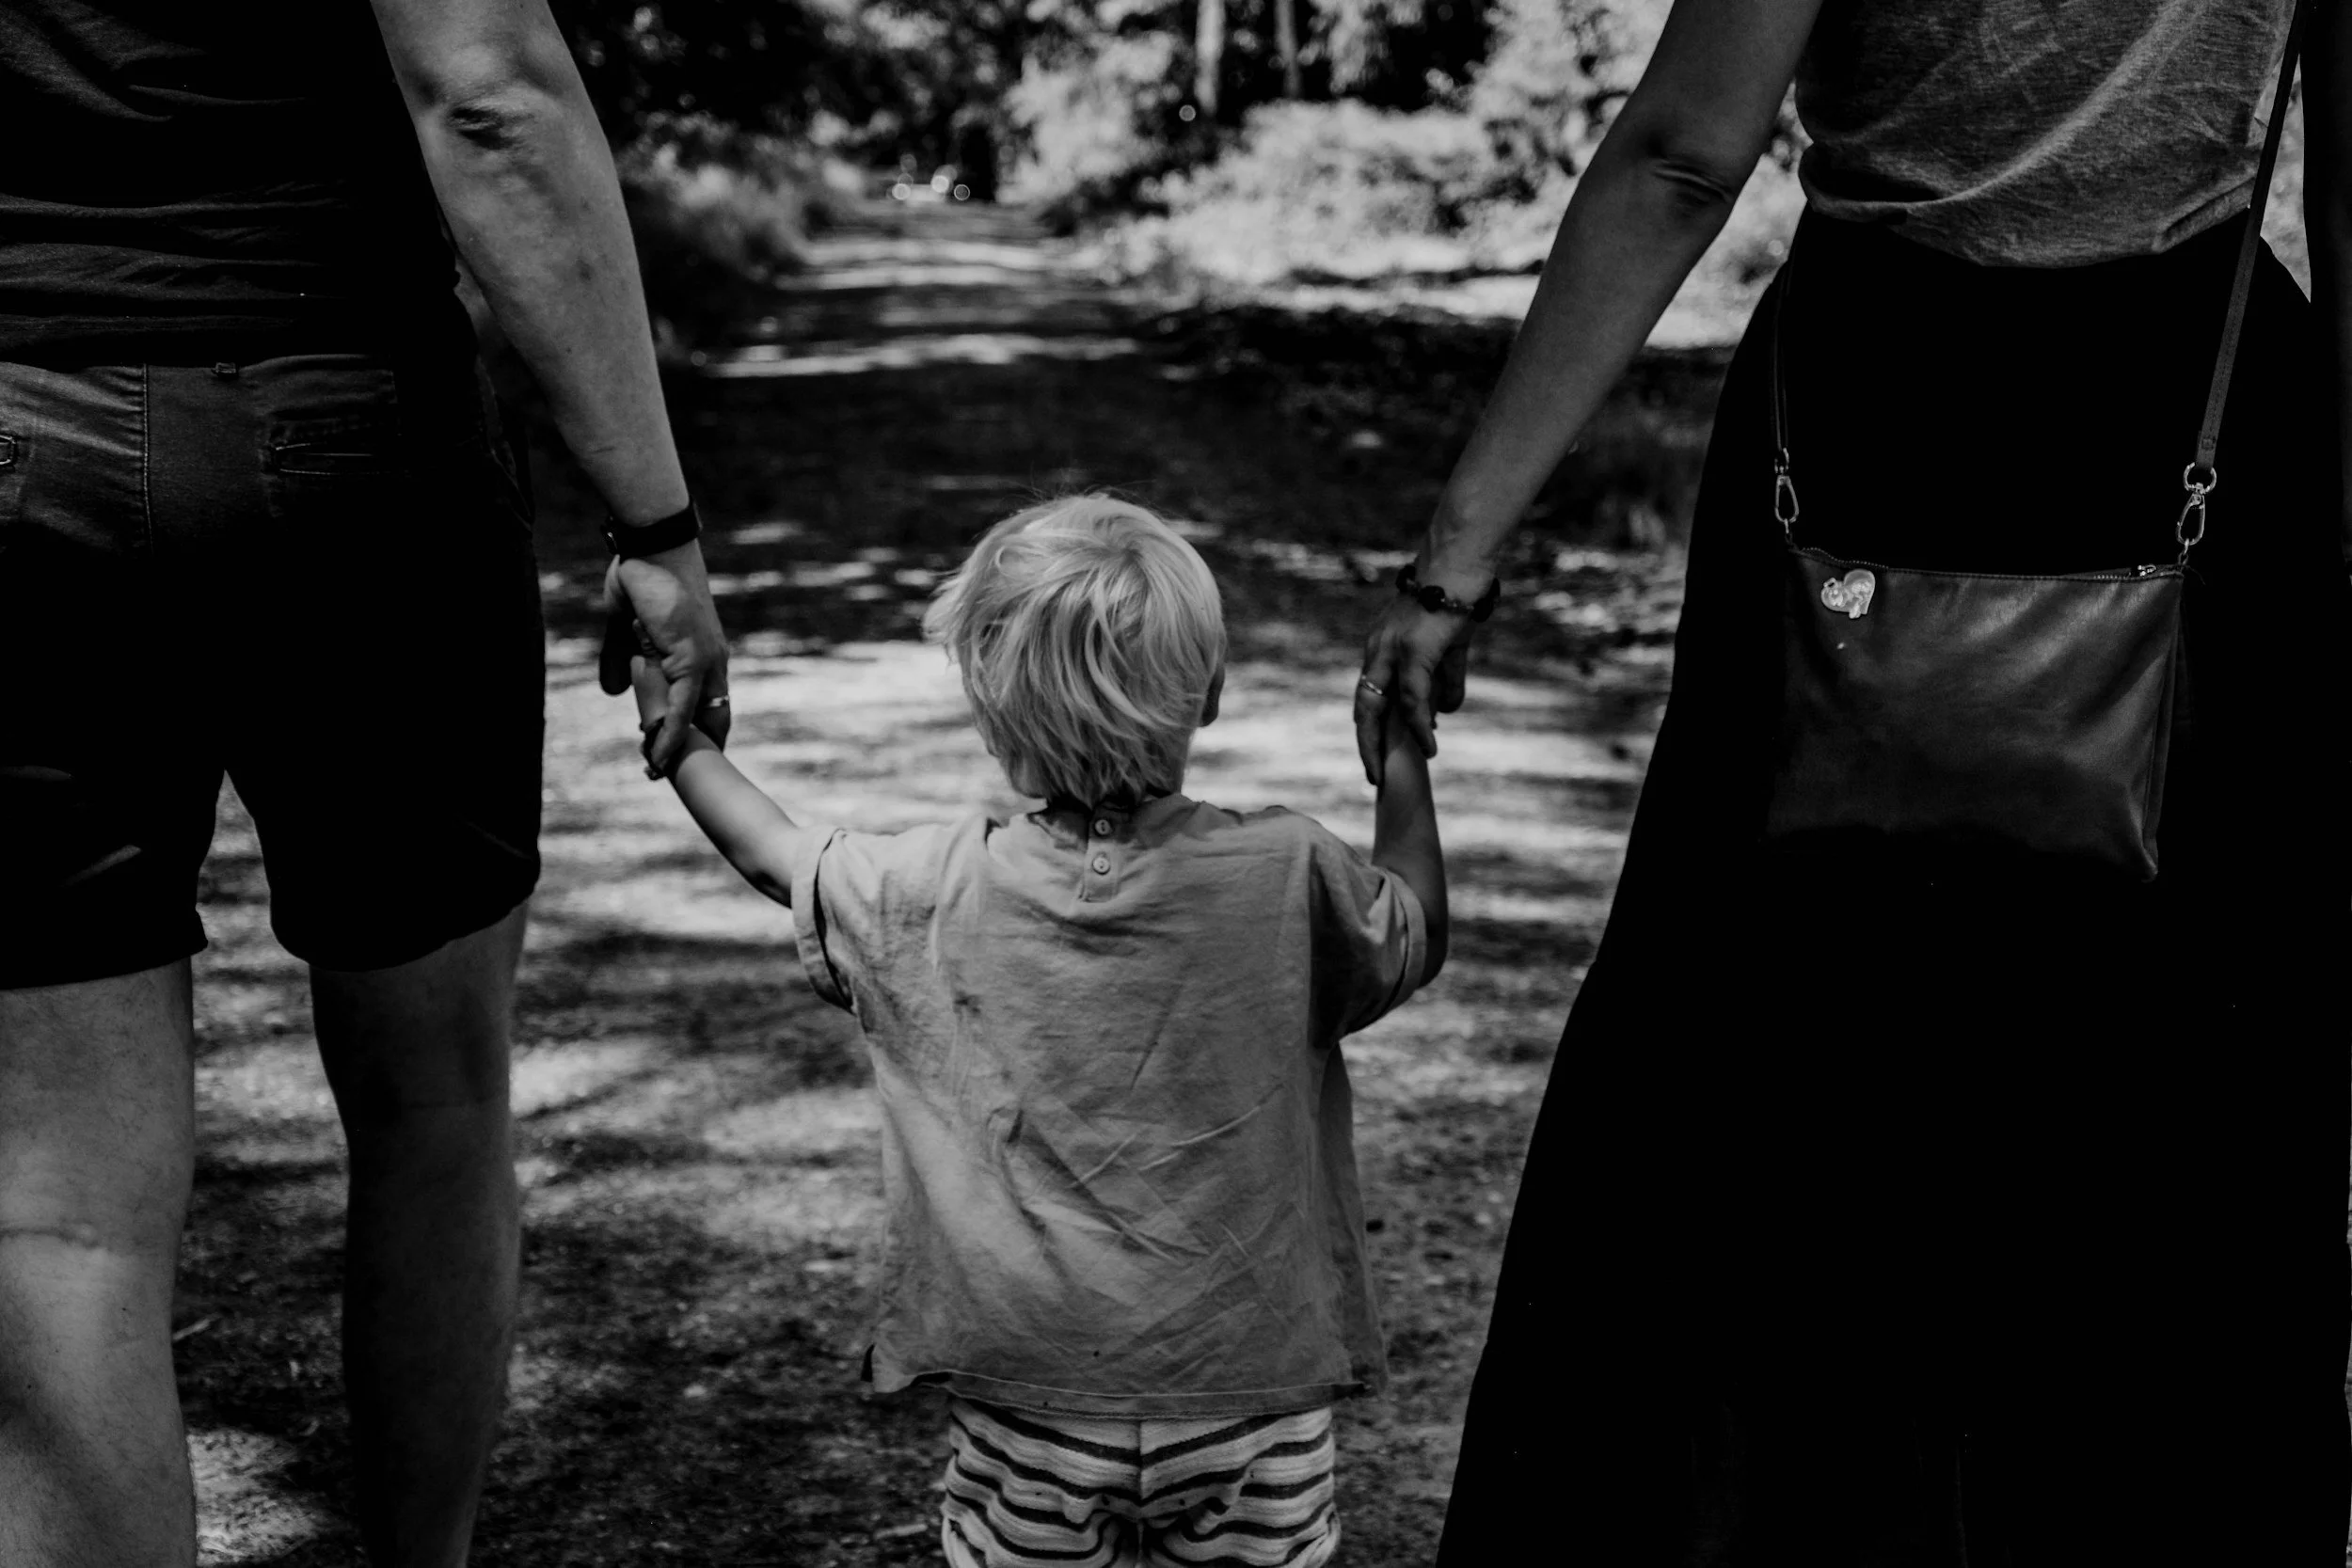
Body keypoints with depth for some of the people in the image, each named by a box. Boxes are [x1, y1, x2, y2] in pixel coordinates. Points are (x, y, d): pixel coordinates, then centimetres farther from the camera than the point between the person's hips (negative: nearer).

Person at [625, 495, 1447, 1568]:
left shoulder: (936, 895, -7)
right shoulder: (1285, 877, -10)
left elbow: (770, 852, 11)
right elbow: (1417, 937, 10)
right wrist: (1402, 743, 21)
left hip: (1026, 1398, 1)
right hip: (1249, 1380, 0)